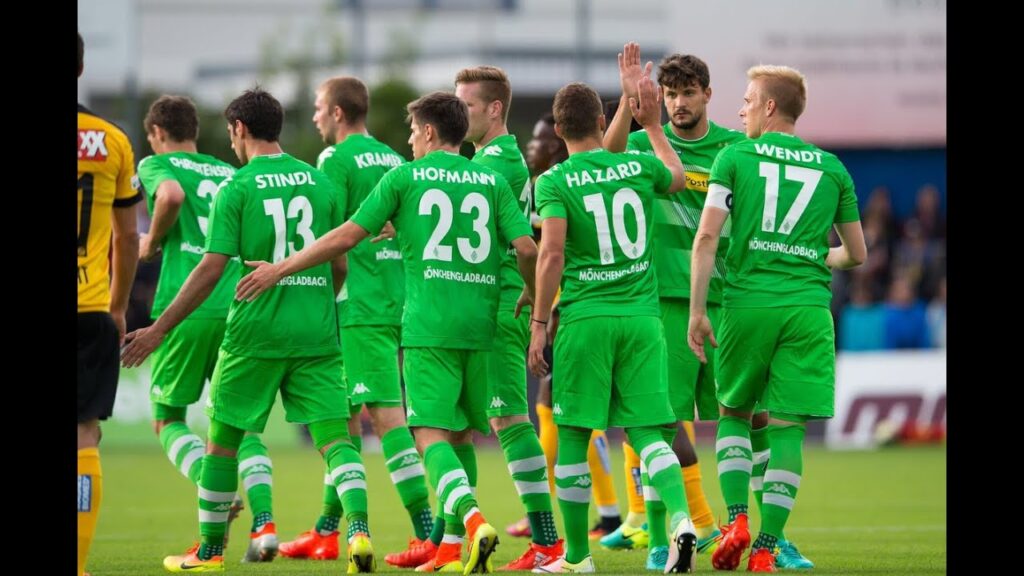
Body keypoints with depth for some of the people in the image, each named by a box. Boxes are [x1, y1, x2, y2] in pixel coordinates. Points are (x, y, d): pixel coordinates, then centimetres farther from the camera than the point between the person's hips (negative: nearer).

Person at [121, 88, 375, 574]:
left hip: (256, 332, -3)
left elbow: (212, 267, -10)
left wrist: (160, 328, -5)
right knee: (334, 436, 0)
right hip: (316, 332, 3)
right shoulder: (319, 182, 9)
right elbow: (339, 264, 13)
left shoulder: (236, 188, -5)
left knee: (223, 438, 11)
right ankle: (359, 528, -23)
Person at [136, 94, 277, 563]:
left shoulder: (156, 165, 7)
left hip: (187, 310, -4)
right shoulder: (231, 174, 21)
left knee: (168, 420, 10)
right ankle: (264, 521, -9)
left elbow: (171, 193, -16)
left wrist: (152, 241, -1)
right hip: (239, 309, 4)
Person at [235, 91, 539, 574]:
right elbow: (526, 248, 1)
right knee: (459, 434, 14)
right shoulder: (491, 181, 10)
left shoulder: (405, 177, 2)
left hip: (428, 323, -4)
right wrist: (532, 295, 23)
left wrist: (281, 268, 7)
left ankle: (472, 518, -31)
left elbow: (347, 236, 0)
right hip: (478, 324, 4)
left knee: (431, 434, -7)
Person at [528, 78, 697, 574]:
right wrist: (652, 124, 44)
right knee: (647, 431, 3)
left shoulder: (555, 182, -4)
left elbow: (551, 255, -12)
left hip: (585, 318, -3)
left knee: (573, 435, 6)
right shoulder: (638, 167, 7)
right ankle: (681, 518, -21)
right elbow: (678, 176, 31)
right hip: (641, 314, 3)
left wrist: (539, 323, -6)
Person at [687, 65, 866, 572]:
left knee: (733, 412, 17)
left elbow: (707, 236, -5)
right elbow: (856, 254, 17)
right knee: (787, 426, 3)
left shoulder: (735, 157, 4)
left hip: (748, 302, -1)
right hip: (809, 306, 1)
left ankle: (737, 521, -2)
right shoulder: (831, 168, 11)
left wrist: (698, 311, -2)